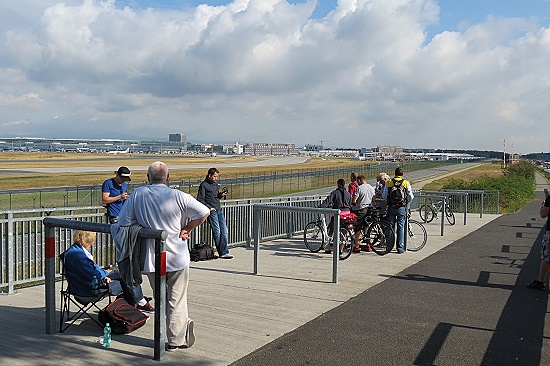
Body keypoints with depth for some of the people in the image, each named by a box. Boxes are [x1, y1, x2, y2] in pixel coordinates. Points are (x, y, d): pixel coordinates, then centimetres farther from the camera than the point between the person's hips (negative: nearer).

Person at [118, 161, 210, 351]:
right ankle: (176, 340, 15)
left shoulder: (137, 195, -3)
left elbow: (123, 222, -1)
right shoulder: (178, 196, -10)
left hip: (150, 258, 2)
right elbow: (204, 212, -10)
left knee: (161, 299, 19)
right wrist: (186, 229, -1)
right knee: (177, 301, 9)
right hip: (177, 257, -2)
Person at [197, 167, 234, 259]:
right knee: (217, 232, -8)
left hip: (219, 210, 7)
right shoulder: (204, 185, -3)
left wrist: (221, 195, 6)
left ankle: (224, 252, 0)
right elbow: (200, 199, -5)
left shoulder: (216, 184, 18)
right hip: (211, 211, -7)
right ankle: (222, 252, -1)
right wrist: (209, 207, -12)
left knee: (224, 231, -1)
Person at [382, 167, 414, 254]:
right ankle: (400, 248, 5)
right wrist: (407, 202, 19)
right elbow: (410, 197, -1)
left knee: (390, 227, 9)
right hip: (402, 207, -1)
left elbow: (384, 196, 0)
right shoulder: (406, 183, -2)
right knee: (400, 227, 4)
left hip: (391, 207, 1)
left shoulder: (388, 182, 1)